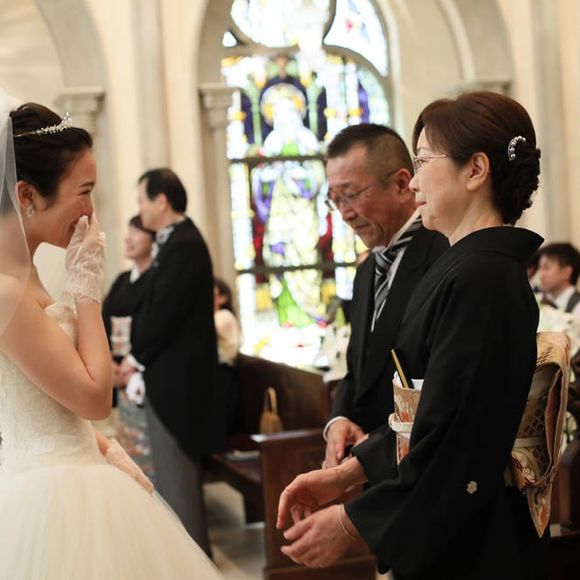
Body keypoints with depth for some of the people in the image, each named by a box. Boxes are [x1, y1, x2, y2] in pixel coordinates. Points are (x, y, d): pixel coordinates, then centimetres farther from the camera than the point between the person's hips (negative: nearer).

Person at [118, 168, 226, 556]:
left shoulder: (182, 246, -19)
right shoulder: (179, 241, 13)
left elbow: (164, 311, -21)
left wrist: (137, 358, -9)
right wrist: (140, 356, 6)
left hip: (174, 375, -10)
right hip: (175, 372, 10)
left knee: (176, 473, -1)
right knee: (178, 470, 18)